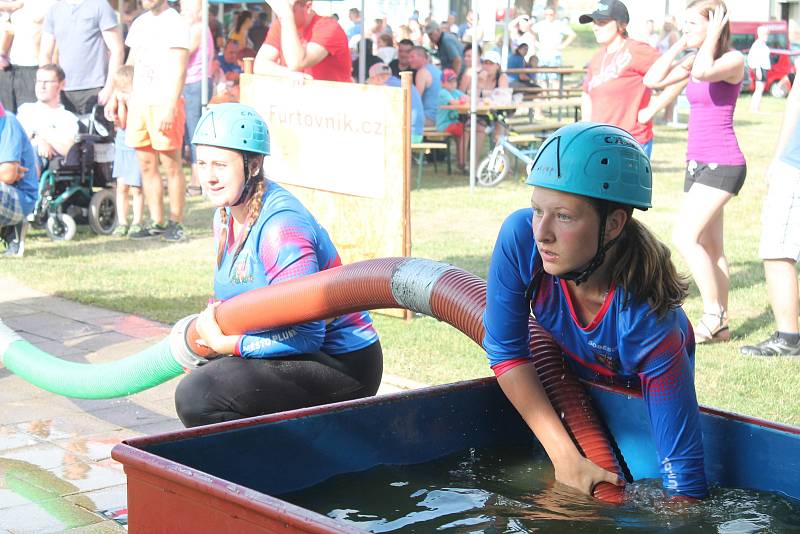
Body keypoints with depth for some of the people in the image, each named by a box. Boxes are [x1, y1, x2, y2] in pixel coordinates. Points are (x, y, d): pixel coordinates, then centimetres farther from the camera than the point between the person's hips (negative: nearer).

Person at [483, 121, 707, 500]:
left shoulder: (648, 323, -42)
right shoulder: (520, 236, -36)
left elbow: (684, 473, -39)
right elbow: (504, 351, -25)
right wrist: (565, 456, -30)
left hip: (639, 393, -2)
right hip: (568, 380, 3)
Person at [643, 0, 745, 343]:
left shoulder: (733, 60, -11)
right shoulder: (695, 61, 12)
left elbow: (703, 72, -32)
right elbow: (653, 80, 6)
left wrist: (713, 34, -18)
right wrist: (680, 45, 4)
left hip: (722, 164, -9)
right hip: (698, 163, 9)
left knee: (684, 237, -17)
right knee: (709, 246, 10)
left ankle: (713, 313, -6)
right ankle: (719, 326, 15)